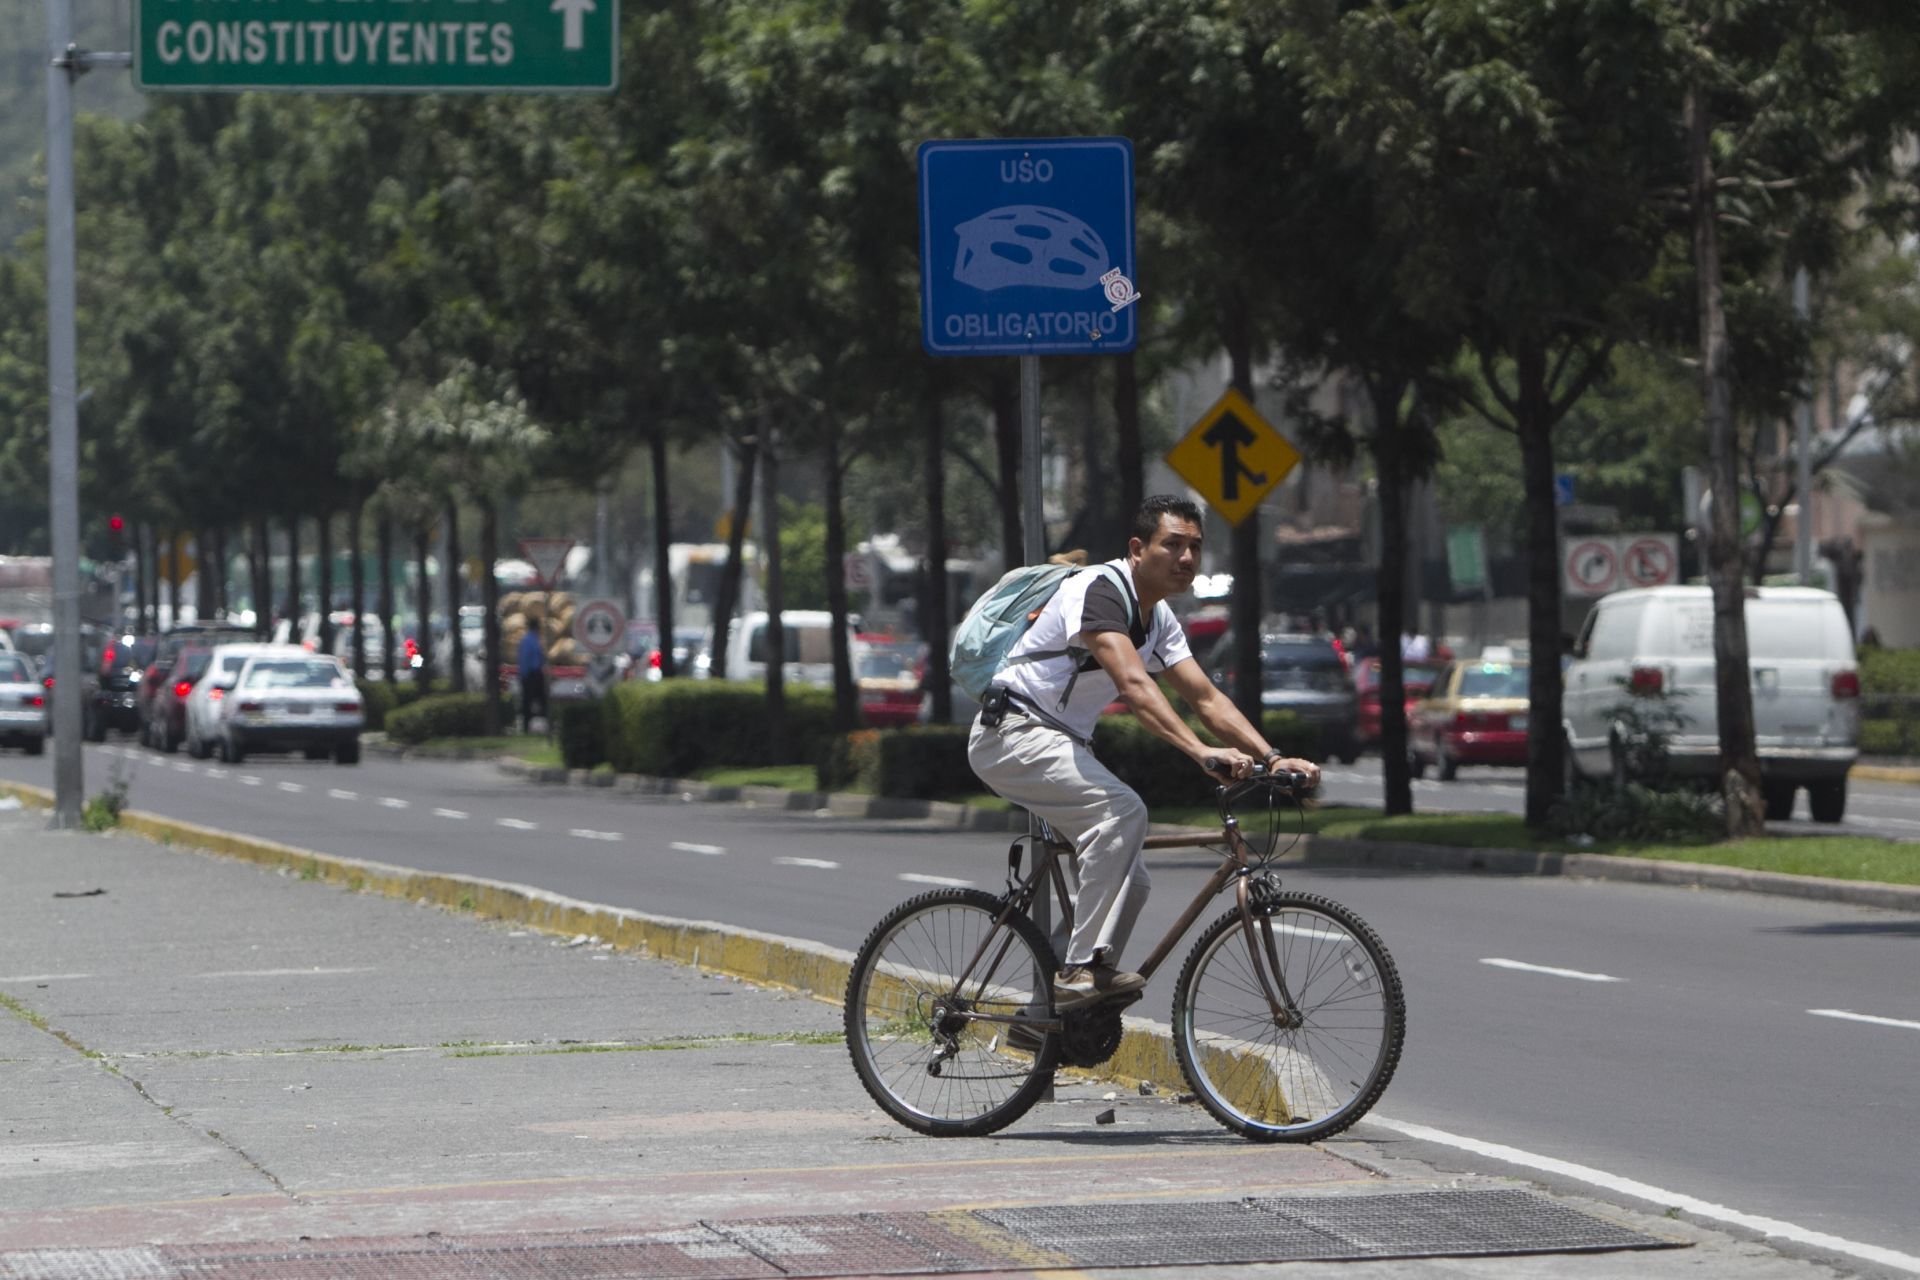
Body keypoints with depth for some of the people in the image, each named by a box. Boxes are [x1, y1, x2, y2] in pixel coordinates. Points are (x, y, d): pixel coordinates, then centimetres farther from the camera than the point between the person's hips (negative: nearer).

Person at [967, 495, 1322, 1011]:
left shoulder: (1159, 619, 9)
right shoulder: (1099, 591, -21)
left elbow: (1206, 698, 6)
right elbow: (1133, 684, -35)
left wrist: (1272, 757, -8)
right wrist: (1202, 752, -45)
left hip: (1060, 745, 10)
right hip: (1013, 731, -10)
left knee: (1129, 882, 4)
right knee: (1123, 810, -30)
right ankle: (1084, 968, -31)